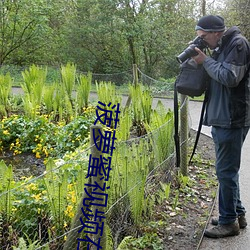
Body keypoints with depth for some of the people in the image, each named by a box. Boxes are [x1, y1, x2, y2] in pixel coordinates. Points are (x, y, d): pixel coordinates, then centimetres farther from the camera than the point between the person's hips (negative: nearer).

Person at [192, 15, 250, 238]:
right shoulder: (221, 47, 16)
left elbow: (230, 77, -21)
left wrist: (206, 61, -11)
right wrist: (203, 60, 4)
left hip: (232, 120, -10)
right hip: (221, 118, 10)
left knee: (226, 171, -3)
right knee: (228, 170, 16)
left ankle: (229, 221, 9)